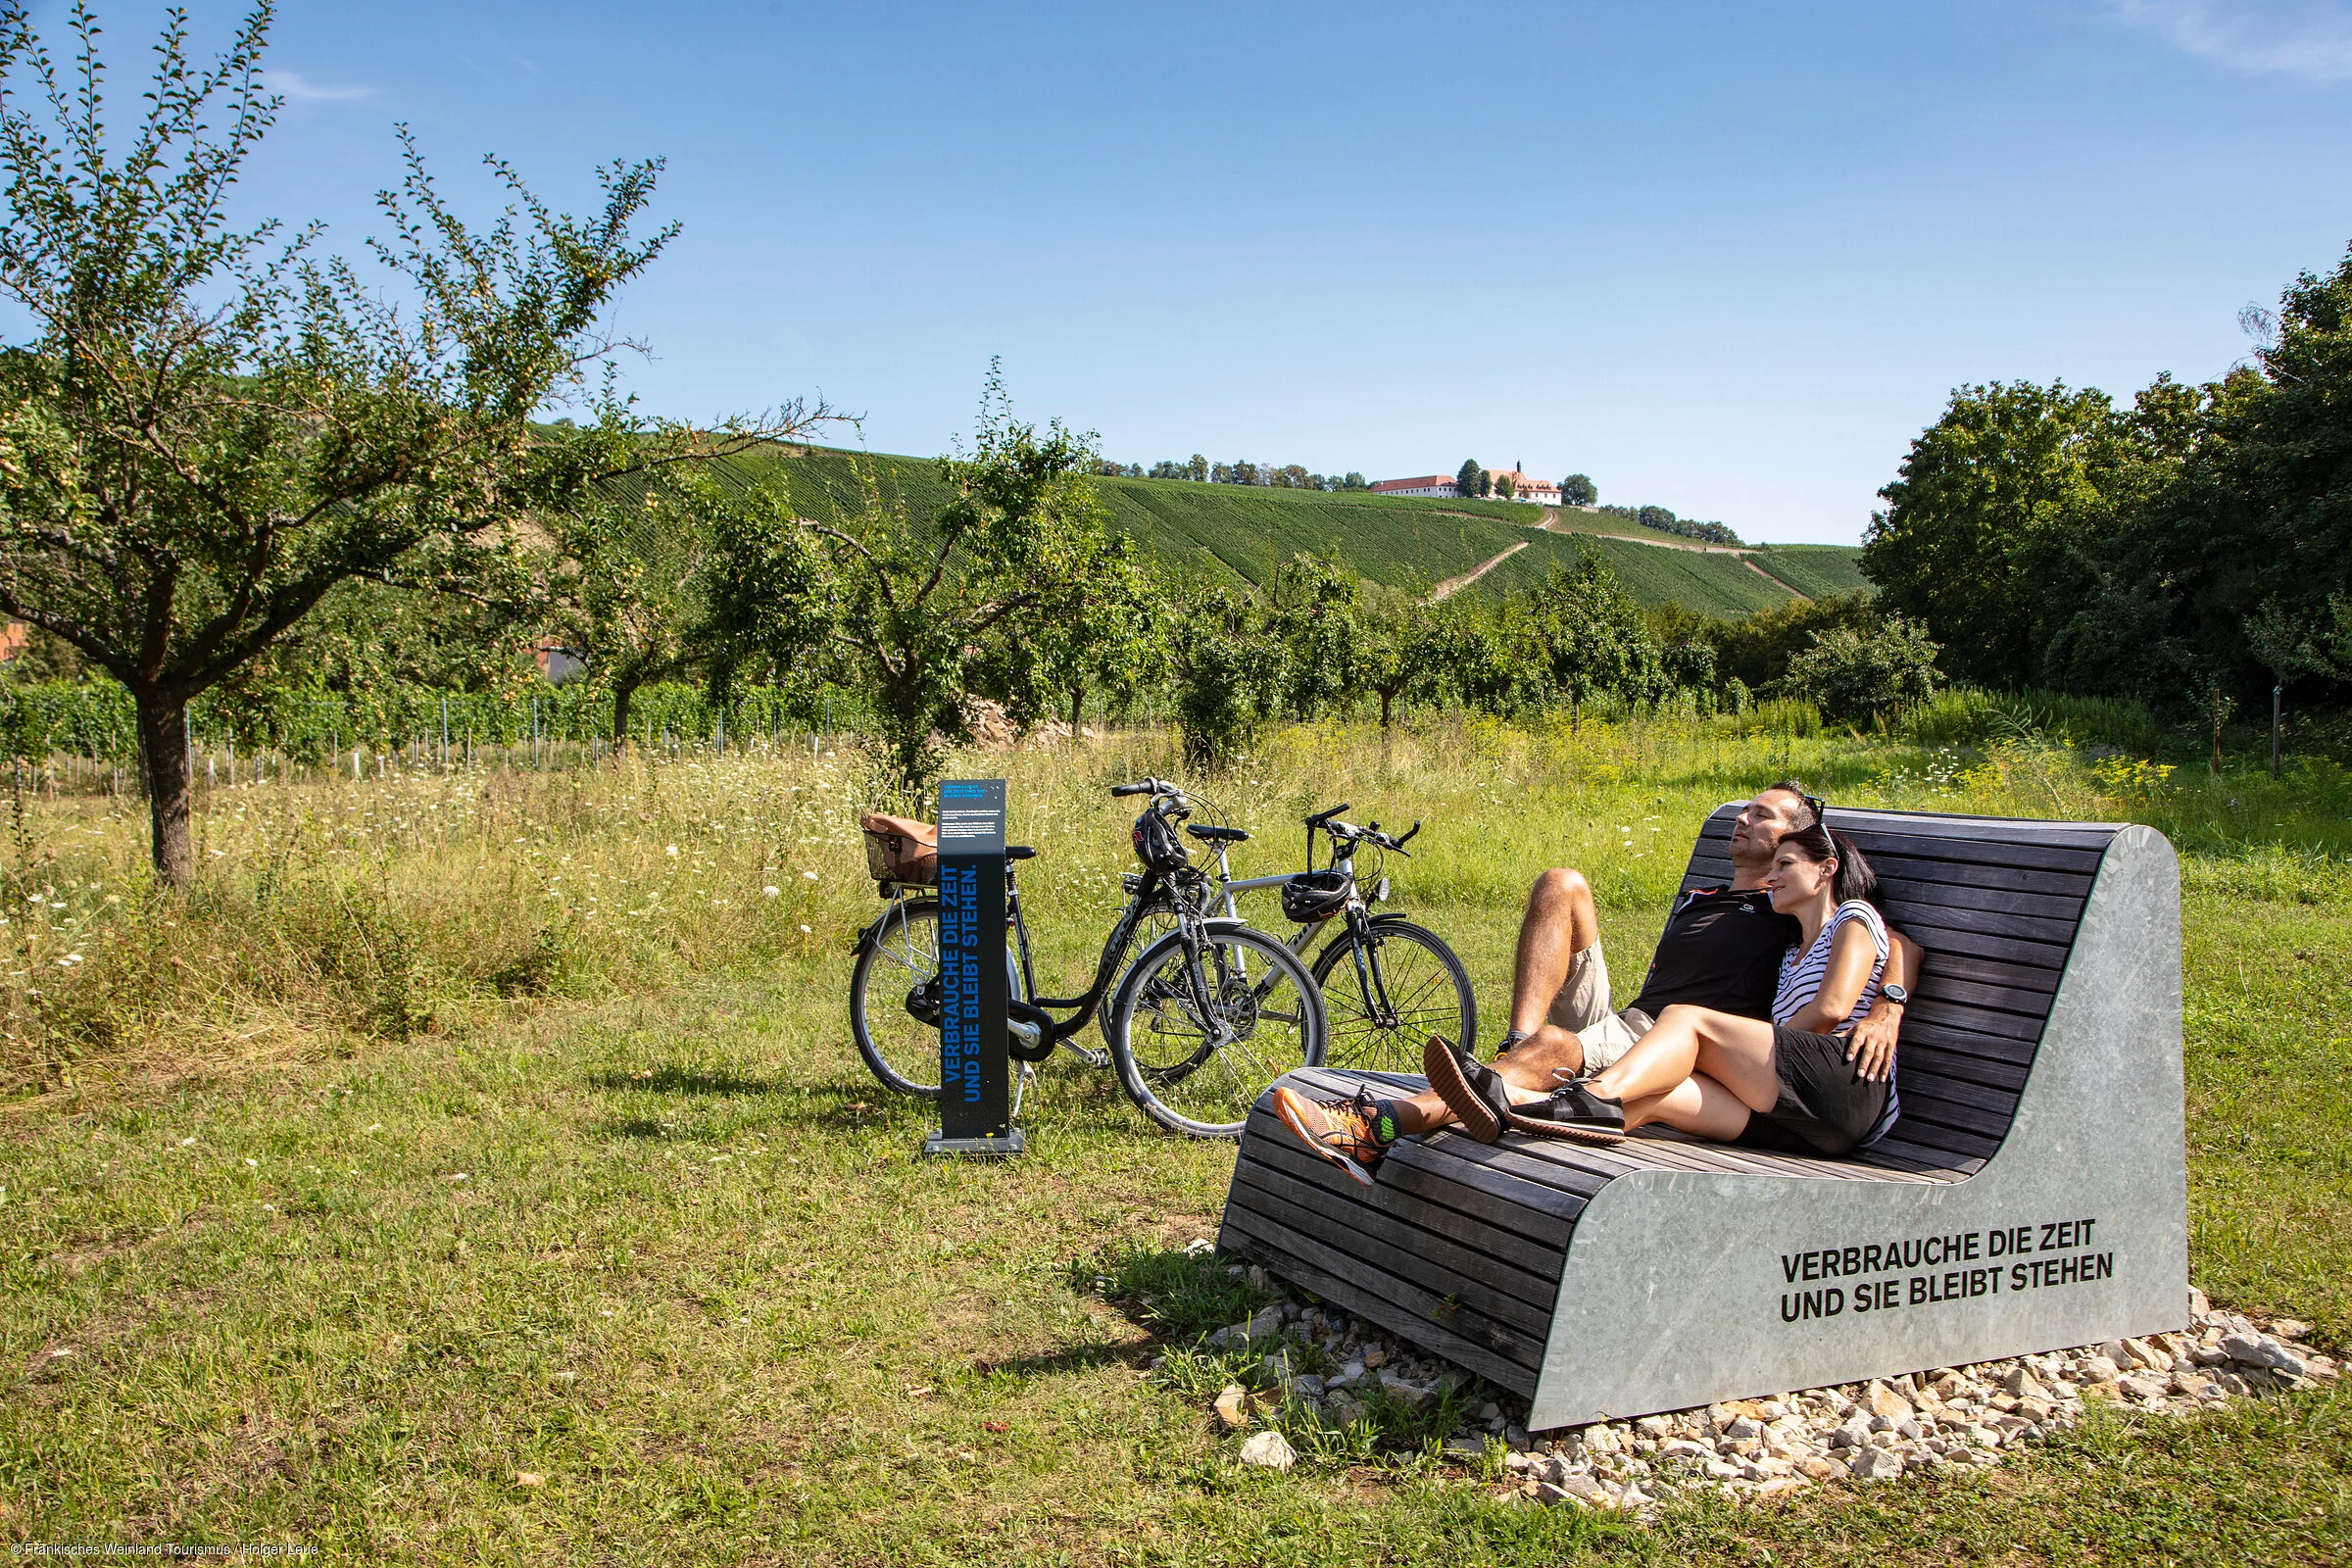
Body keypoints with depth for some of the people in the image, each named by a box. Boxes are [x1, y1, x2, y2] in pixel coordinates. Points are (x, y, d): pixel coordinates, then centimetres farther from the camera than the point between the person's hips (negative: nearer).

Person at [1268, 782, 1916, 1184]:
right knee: (1561, 885, -11)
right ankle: (1517, 1049, -30)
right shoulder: (1694, 900, 33)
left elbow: (1901, 942, 2)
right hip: (1619, 1019, 6)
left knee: (1552, 1048, -37)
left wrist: (1887, 1010, -19)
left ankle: (1377, 1130, -55)